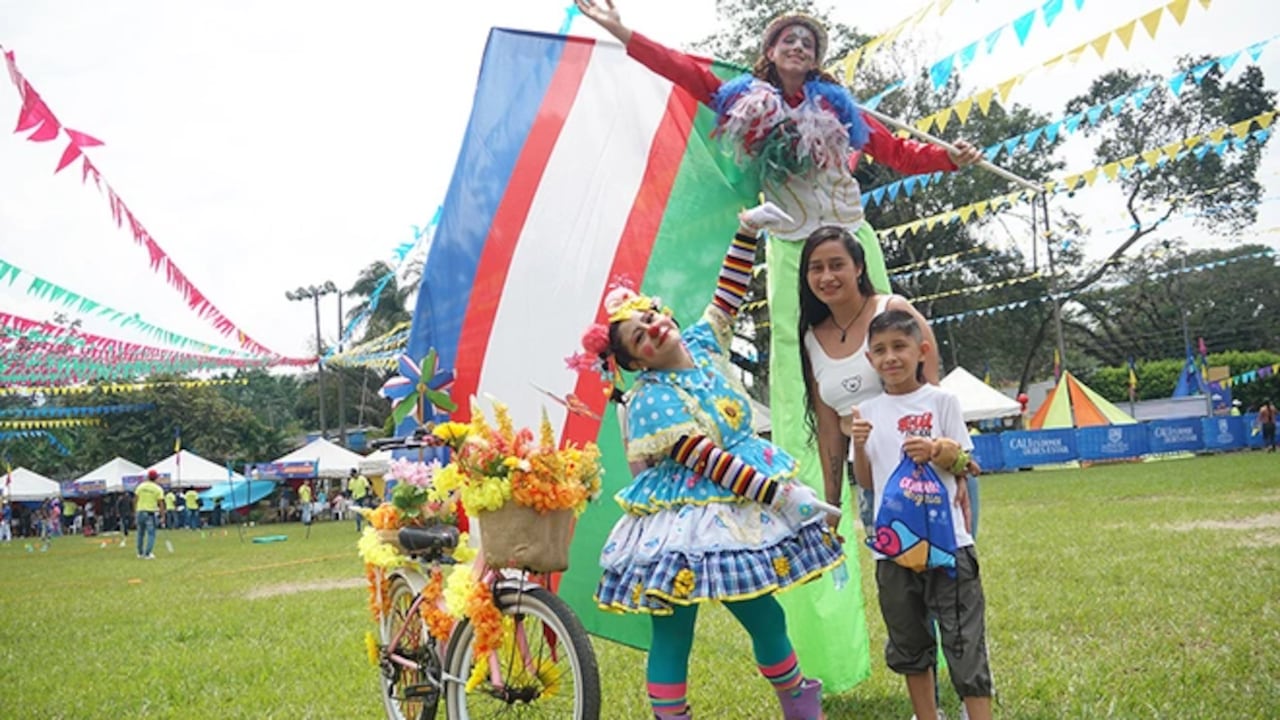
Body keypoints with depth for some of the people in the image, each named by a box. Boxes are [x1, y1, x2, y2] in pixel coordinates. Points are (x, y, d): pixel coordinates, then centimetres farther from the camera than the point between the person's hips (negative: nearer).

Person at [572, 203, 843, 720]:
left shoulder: (702, 343, 3)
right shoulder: (653, 402, -18)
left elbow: (729, 296, 16)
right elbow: (710, 461, -22)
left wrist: (748, 231, 13)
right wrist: (782, 495, -23)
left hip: (741, 514, 7)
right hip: (685, 525, -7)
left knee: (767, 619, 14)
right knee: (672, 634, -1)